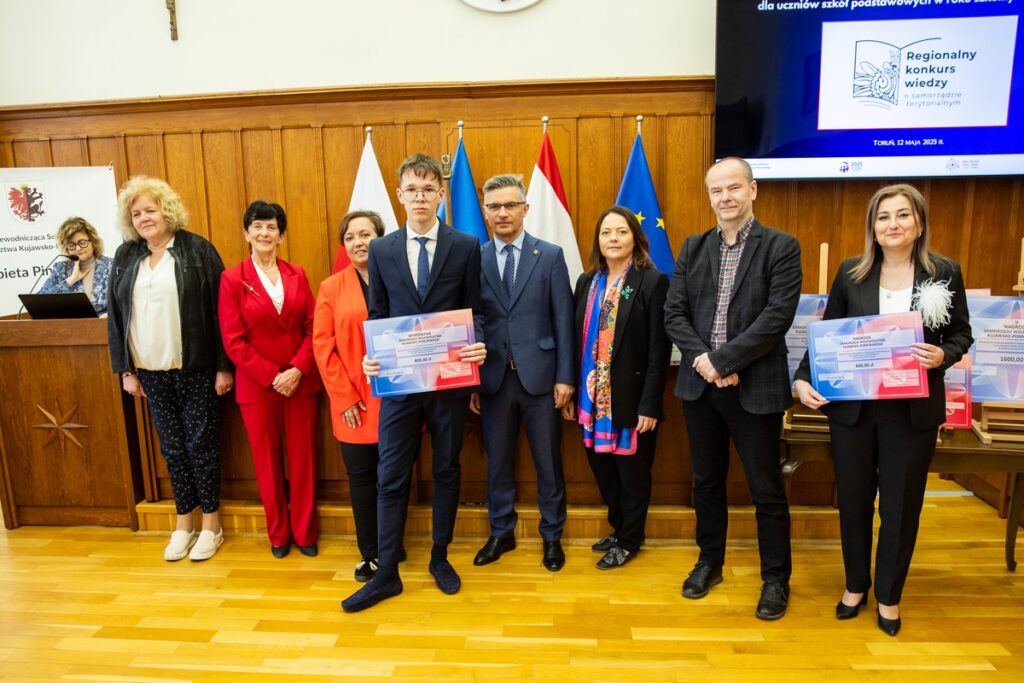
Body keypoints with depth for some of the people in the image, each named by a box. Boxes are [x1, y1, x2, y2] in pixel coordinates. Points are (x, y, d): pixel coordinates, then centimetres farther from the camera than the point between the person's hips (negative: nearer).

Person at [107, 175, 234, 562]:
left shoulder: (197, 250, -5)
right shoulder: (125, 256, 8)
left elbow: (219, 310, -8)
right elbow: (116, 316, 10)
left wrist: (224, 366, -10)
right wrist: (125, 369, 6)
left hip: (194, 368, -4)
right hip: (150, 370, 4)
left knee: (200, 443, 3)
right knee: (172, 447, 11)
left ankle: (211, 525, 18)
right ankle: (183, 525, 25)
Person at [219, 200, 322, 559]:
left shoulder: (297, 274, 7)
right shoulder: (232, 279, -2)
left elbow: (312, 329, 2)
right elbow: (233, 340, -6)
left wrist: (298, 369, -12)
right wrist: (272, 376, -13)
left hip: (301, 382, 2)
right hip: (256, 385, -2)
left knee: (303, 459, 7)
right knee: (267, 462, 10)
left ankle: (305, 532, 23)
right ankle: (278, 534, 27)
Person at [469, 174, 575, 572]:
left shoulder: (551, 256, 0)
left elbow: (563, 320, -2)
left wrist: (565, 376, -6)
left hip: (539, 375, -1)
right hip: (493, 378, 2)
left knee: (548, 462, 10)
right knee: (498, 460, 14)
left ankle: (552, 536, 29)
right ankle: (501, 533, 32)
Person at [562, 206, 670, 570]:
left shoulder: (653, 282, -8)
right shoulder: (587, 282, 8)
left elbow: (659, 349, -11)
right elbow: (577, 340, 8)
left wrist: (649, 405, -15)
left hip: (631, 398, -5)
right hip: (594, 397, 5)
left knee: (633, 472, 10)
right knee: (602, 468, 15)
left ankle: (629, 541, 29)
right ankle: (618, 529, 37)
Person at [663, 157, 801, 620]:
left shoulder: (781, 247, -4)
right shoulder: (692, 248, 8)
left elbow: (778, 316, -15)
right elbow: (674, 313, 2)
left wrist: (723, 360, -19)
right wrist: (702, 360, -13)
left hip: (755, 387, -4)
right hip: (699, 385, 4)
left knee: (766, 489, 8)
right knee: (706, 480, 17)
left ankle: (776, 578, 28)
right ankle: (710, 562, 36)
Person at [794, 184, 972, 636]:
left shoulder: (945, 272, -1)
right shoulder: (851, 273, 0)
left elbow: (961, 334, 6)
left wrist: (943, 356, -17)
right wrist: (804, 379, -11)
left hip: (913, 410, 0)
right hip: (852, 406, 1)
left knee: (901, 504, 11)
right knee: (853, 499, 12)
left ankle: (889, 595, 32)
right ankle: (855, 585, 34)